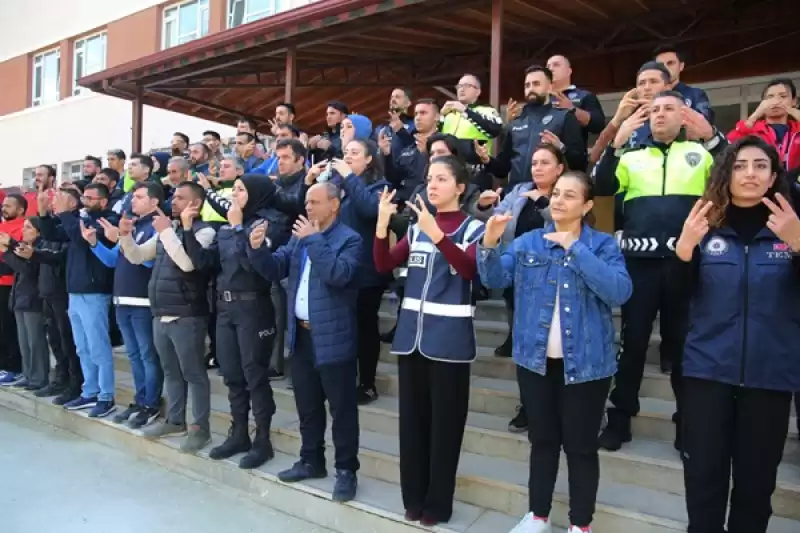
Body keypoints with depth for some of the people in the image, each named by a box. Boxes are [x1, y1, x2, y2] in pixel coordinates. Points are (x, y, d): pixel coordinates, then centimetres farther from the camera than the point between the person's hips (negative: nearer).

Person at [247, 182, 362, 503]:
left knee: (341, 408, 4)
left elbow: (339, 274, -26)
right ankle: (311, 461, 34)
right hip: (301, 335, 7)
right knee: (307, 405, 18)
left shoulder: (349, 239, -9)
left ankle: (346, 470, 16)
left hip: (332, 337, -7)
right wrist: (259, 249, -10)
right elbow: (275, 270, 8)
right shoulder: (300, 236, 12)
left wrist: (314, 240, -21)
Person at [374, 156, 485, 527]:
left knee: (444, 421, 4)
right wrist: (382, 224, -12)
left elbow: (470, 269, -20)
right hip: (411, 332, 5)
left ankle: (437, 504, 19)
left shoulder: (473, 228, -2)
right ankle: (413, 498, 26)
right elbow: (384, 266, 3)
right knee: (412, 418, 11)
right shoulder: (416, 228, 13)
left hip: (449, 337, -5)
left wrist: (436, 233, -31)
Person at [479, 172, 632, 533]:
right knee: (542, 440, 17)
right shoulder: (528, 242, 3)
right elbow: (495, 279, -6)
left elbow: (620, 291, -20)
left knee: (580, 445, 10)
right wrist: (490, 244, -24)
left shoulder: (603, 245, -5)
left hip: (585, 363, -2)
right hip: (536, 359, 3)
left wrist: (574, 249, -23)